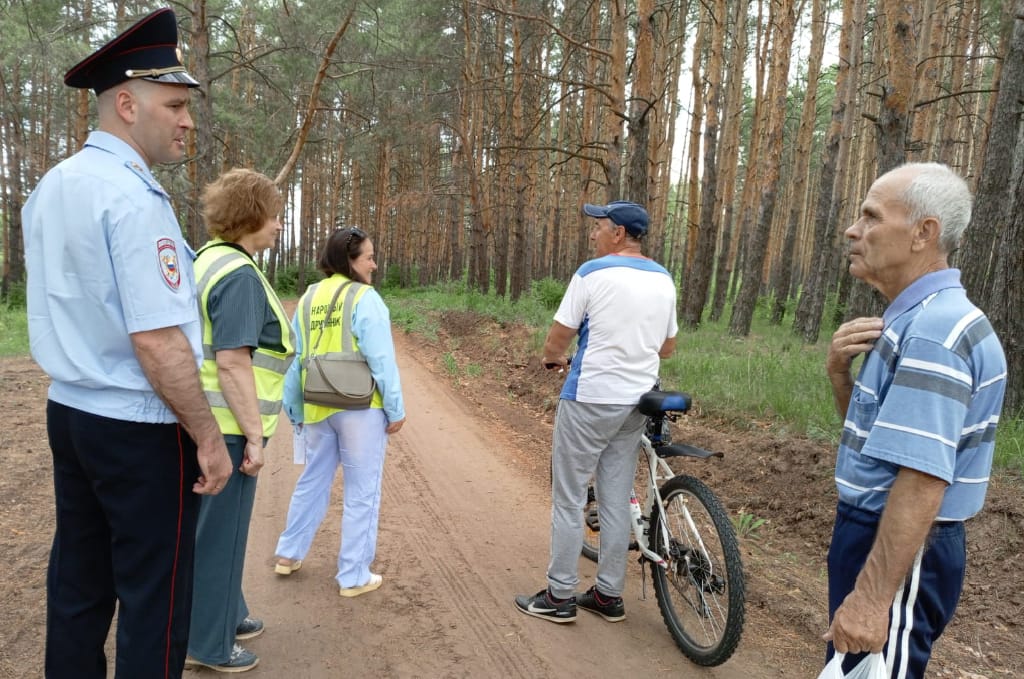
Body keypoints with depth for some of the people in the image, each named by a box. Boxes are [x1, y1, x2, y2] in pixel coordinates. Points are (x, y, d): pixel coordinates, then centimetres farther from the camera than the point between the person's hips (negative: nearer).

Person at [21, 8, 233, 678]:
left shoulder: (50, 187, 9)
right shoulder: (134, 197, -19)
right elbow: (157, 343, -24)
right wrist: (209, 439, -17)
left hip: (68, 412, 9)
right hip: (139, 429, -9)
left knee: (77, 583, 19)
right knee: (154, 599, 6)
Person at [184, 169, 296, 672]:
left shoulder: (212, 259, 12)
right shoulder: (239, 274, -19)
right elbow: (232, 362, -25)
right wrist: (254, 435, -21)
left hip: (208, 419, 10)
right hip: (226, 425, -10)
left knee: (216, 527, 22)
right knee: (220, 532, 4)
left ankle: (222, 615, 38)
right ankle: (207, 643, 19)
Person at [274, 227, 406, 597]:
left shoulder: (309, 298, 7)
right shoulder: (365, 298, -13)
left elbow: (295, 357, 10)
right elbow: (381, 360, -15)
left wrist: (294, 408, 18)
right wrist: (395, 409, -8)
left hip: (317, 407, 6)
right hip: (360, 407, -6)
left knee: (312, 481, 23)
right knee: (362, 492, 5)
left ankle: (288, 554, 35)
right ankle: (354, 576, 14)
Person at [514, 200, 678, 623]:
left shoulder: (593, 273, -12)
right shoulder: (664, 280, 7)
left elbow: (558, 337, -9)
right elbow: (667, 348, 14)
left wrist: (552, 358, 13)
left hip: (589, 400, -6)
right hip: (635, 403, 7)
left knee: (568, 500, 4)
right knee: (616, 501, 13)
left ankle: (560, 596, 13)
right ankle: (609, 595, 23)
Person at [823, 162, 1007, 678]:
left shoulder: (933, 331, -24)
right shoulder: (914, 318, 9)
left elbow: (922, 480, -29)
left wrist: (872, 598, -27)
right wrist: (839, 372, -4)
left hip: (901, 551, -10)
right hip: (871, 529, 10)